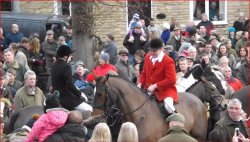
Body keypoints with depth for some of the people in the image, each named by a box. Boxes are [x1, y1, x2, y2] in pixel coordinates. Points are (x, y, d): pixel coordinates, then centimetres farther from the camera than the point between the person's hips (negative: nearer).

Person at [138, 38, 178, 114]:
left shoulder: (168, 61, -16)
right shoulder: (148, 57, 5)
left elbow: (171, 80, -21)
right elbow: (144, 72, 17)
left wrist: (155, 86, -24)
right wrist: (140, 84, -3)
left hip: (165, 91, -7)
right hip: (149, 90, 7)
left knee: (168, 104, -33)